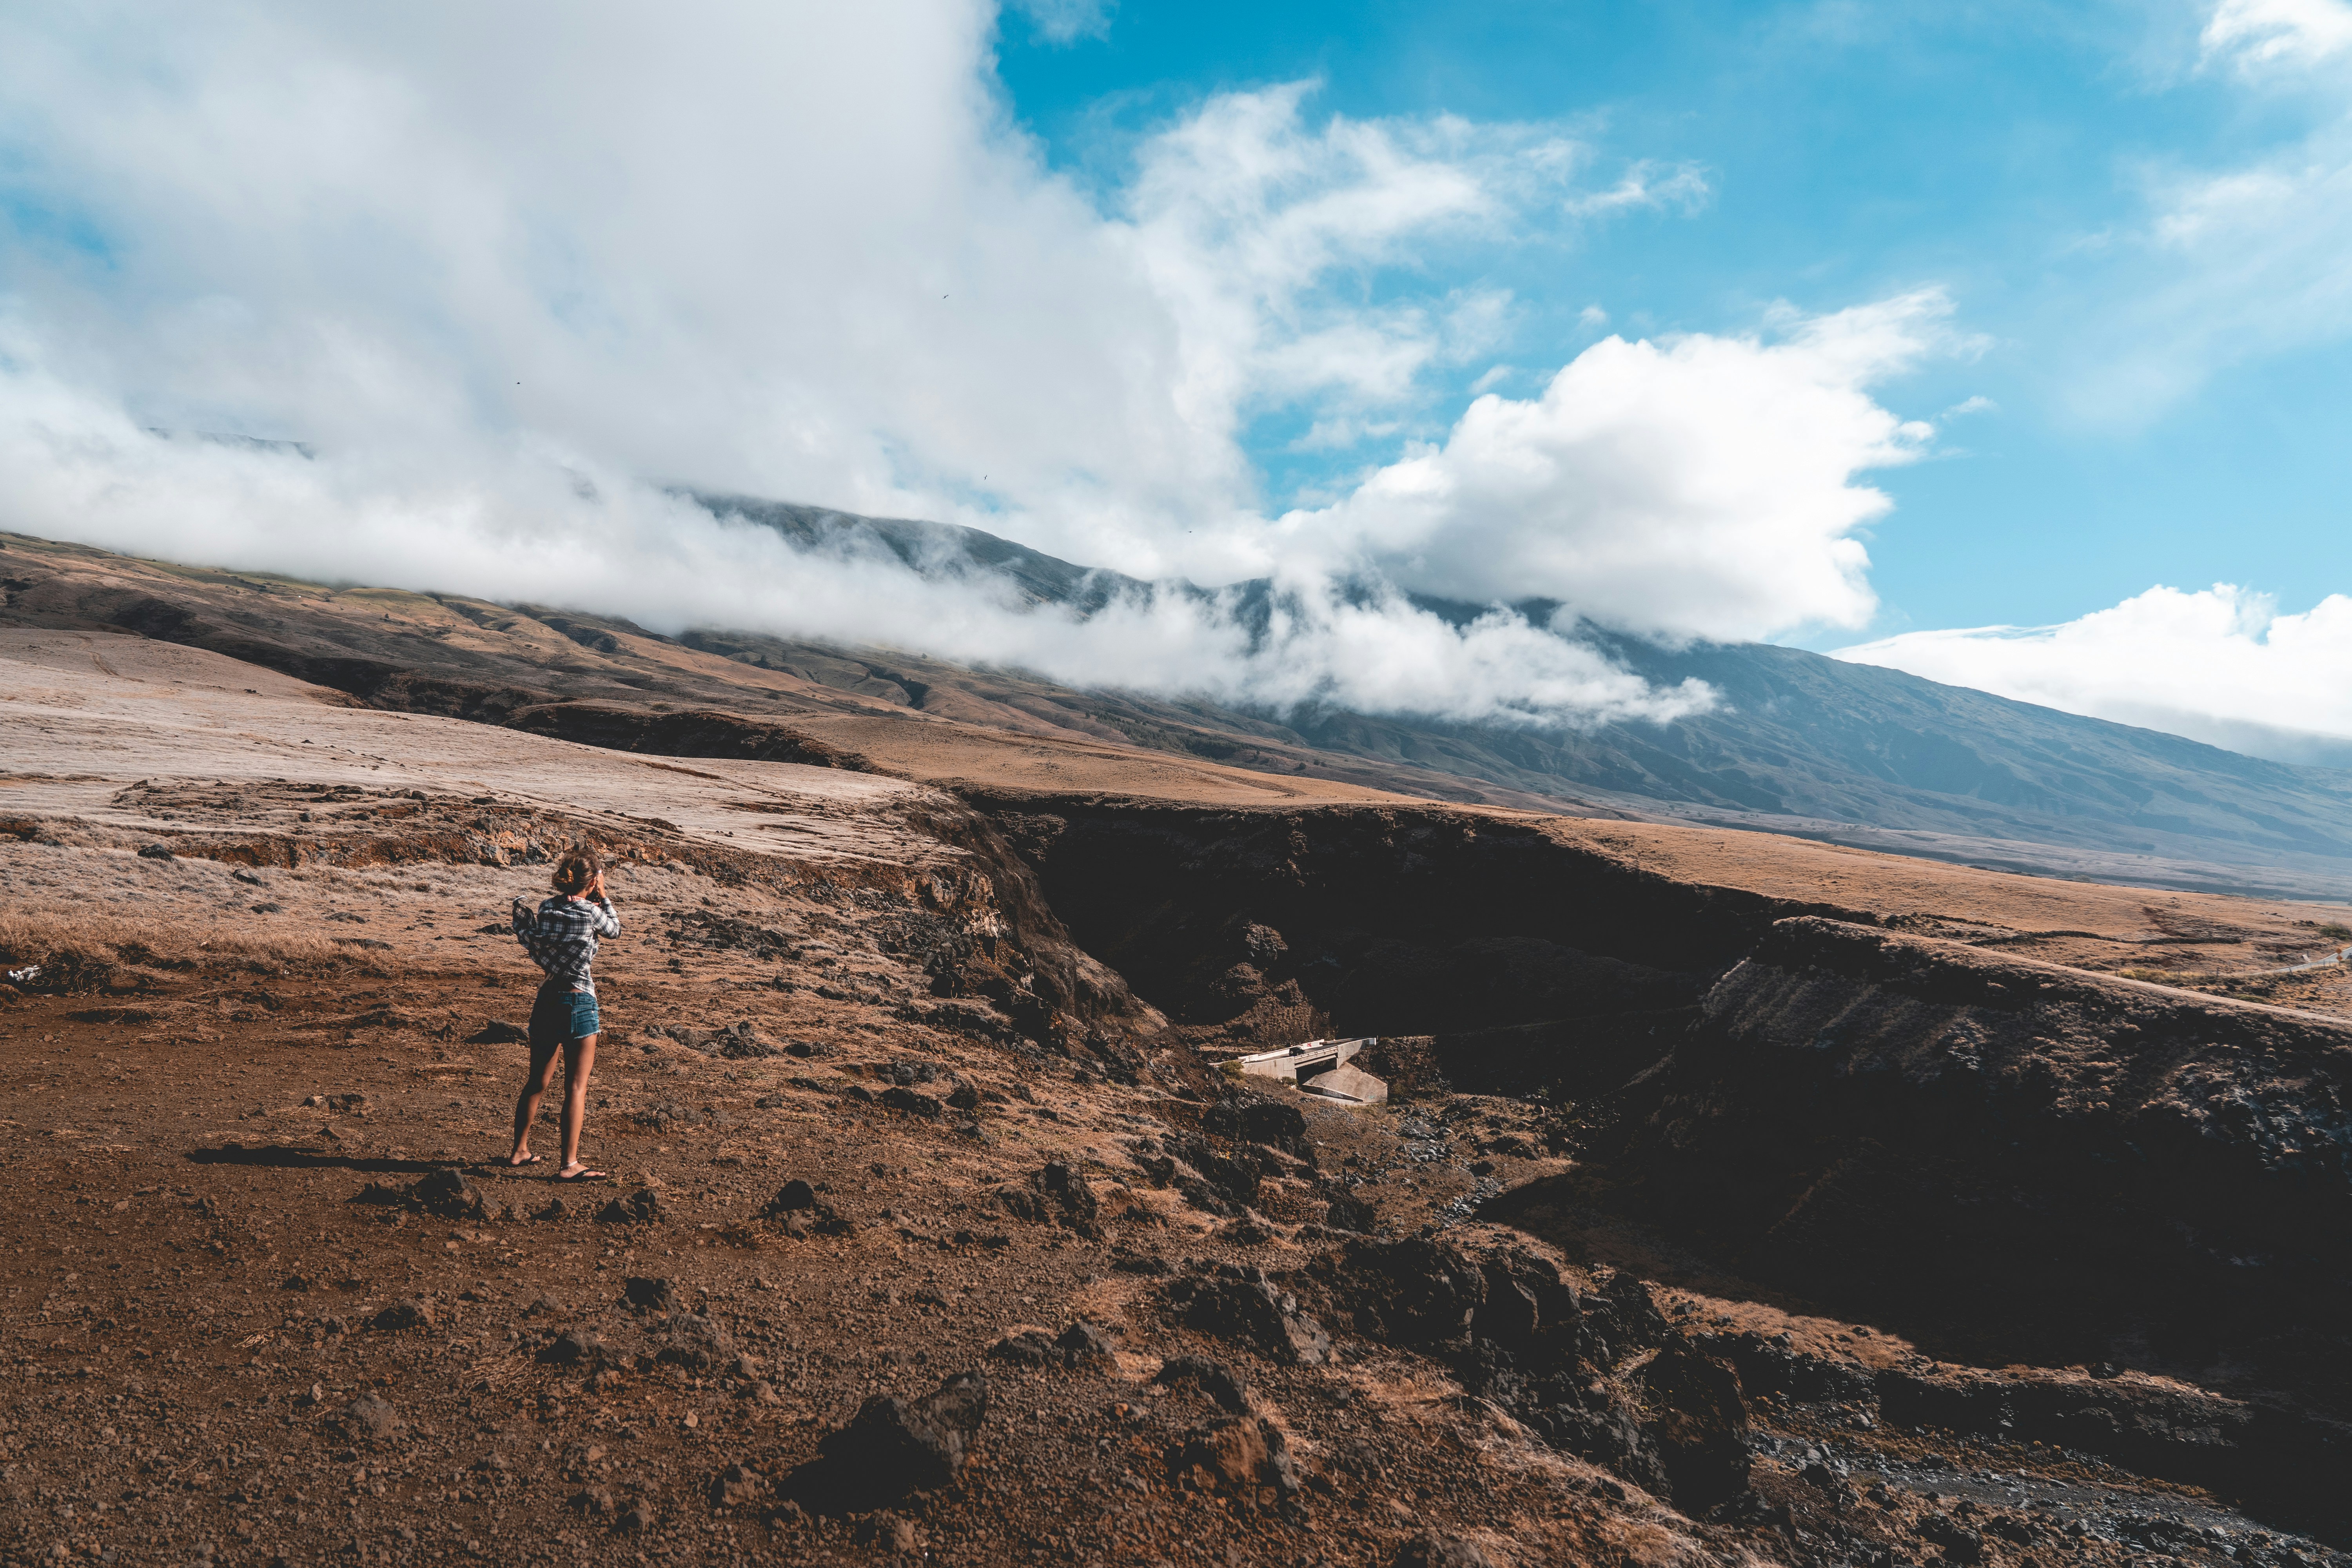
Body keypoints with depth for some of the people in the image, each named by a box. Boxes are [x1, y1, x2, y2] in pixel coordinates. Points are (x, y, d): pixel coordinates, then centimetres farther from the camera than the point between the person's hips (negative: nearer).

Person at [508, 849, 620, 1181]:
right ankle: (569, 1165, 0)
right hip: (578, 1003, -6)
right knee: (576, 1086, 1)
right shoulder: (591, 913, -13)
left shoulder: (546, 908, 1)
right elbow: (614, 929, 7)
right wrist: (603, 898, 15)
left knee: (537, 1081, 19)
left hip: (546, 1000, 6)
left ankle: (519, 1151, 30)